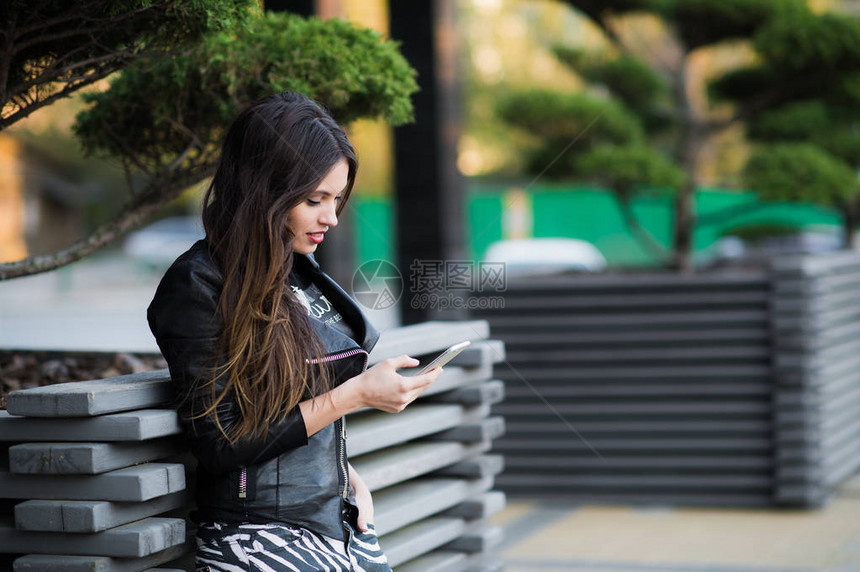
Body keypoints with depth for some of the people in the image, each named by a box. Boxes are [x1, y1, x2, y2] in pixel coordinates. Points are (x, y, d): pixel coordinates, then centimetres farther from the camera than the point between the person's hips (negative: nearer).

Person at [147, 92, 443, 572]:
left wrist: (347, 474, 7)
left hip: (341, 524, 7)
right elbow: (220, 446, -14)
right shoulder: (198, 285, -12)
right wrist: (353, 395, -14)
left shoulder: (299, 270, 10)